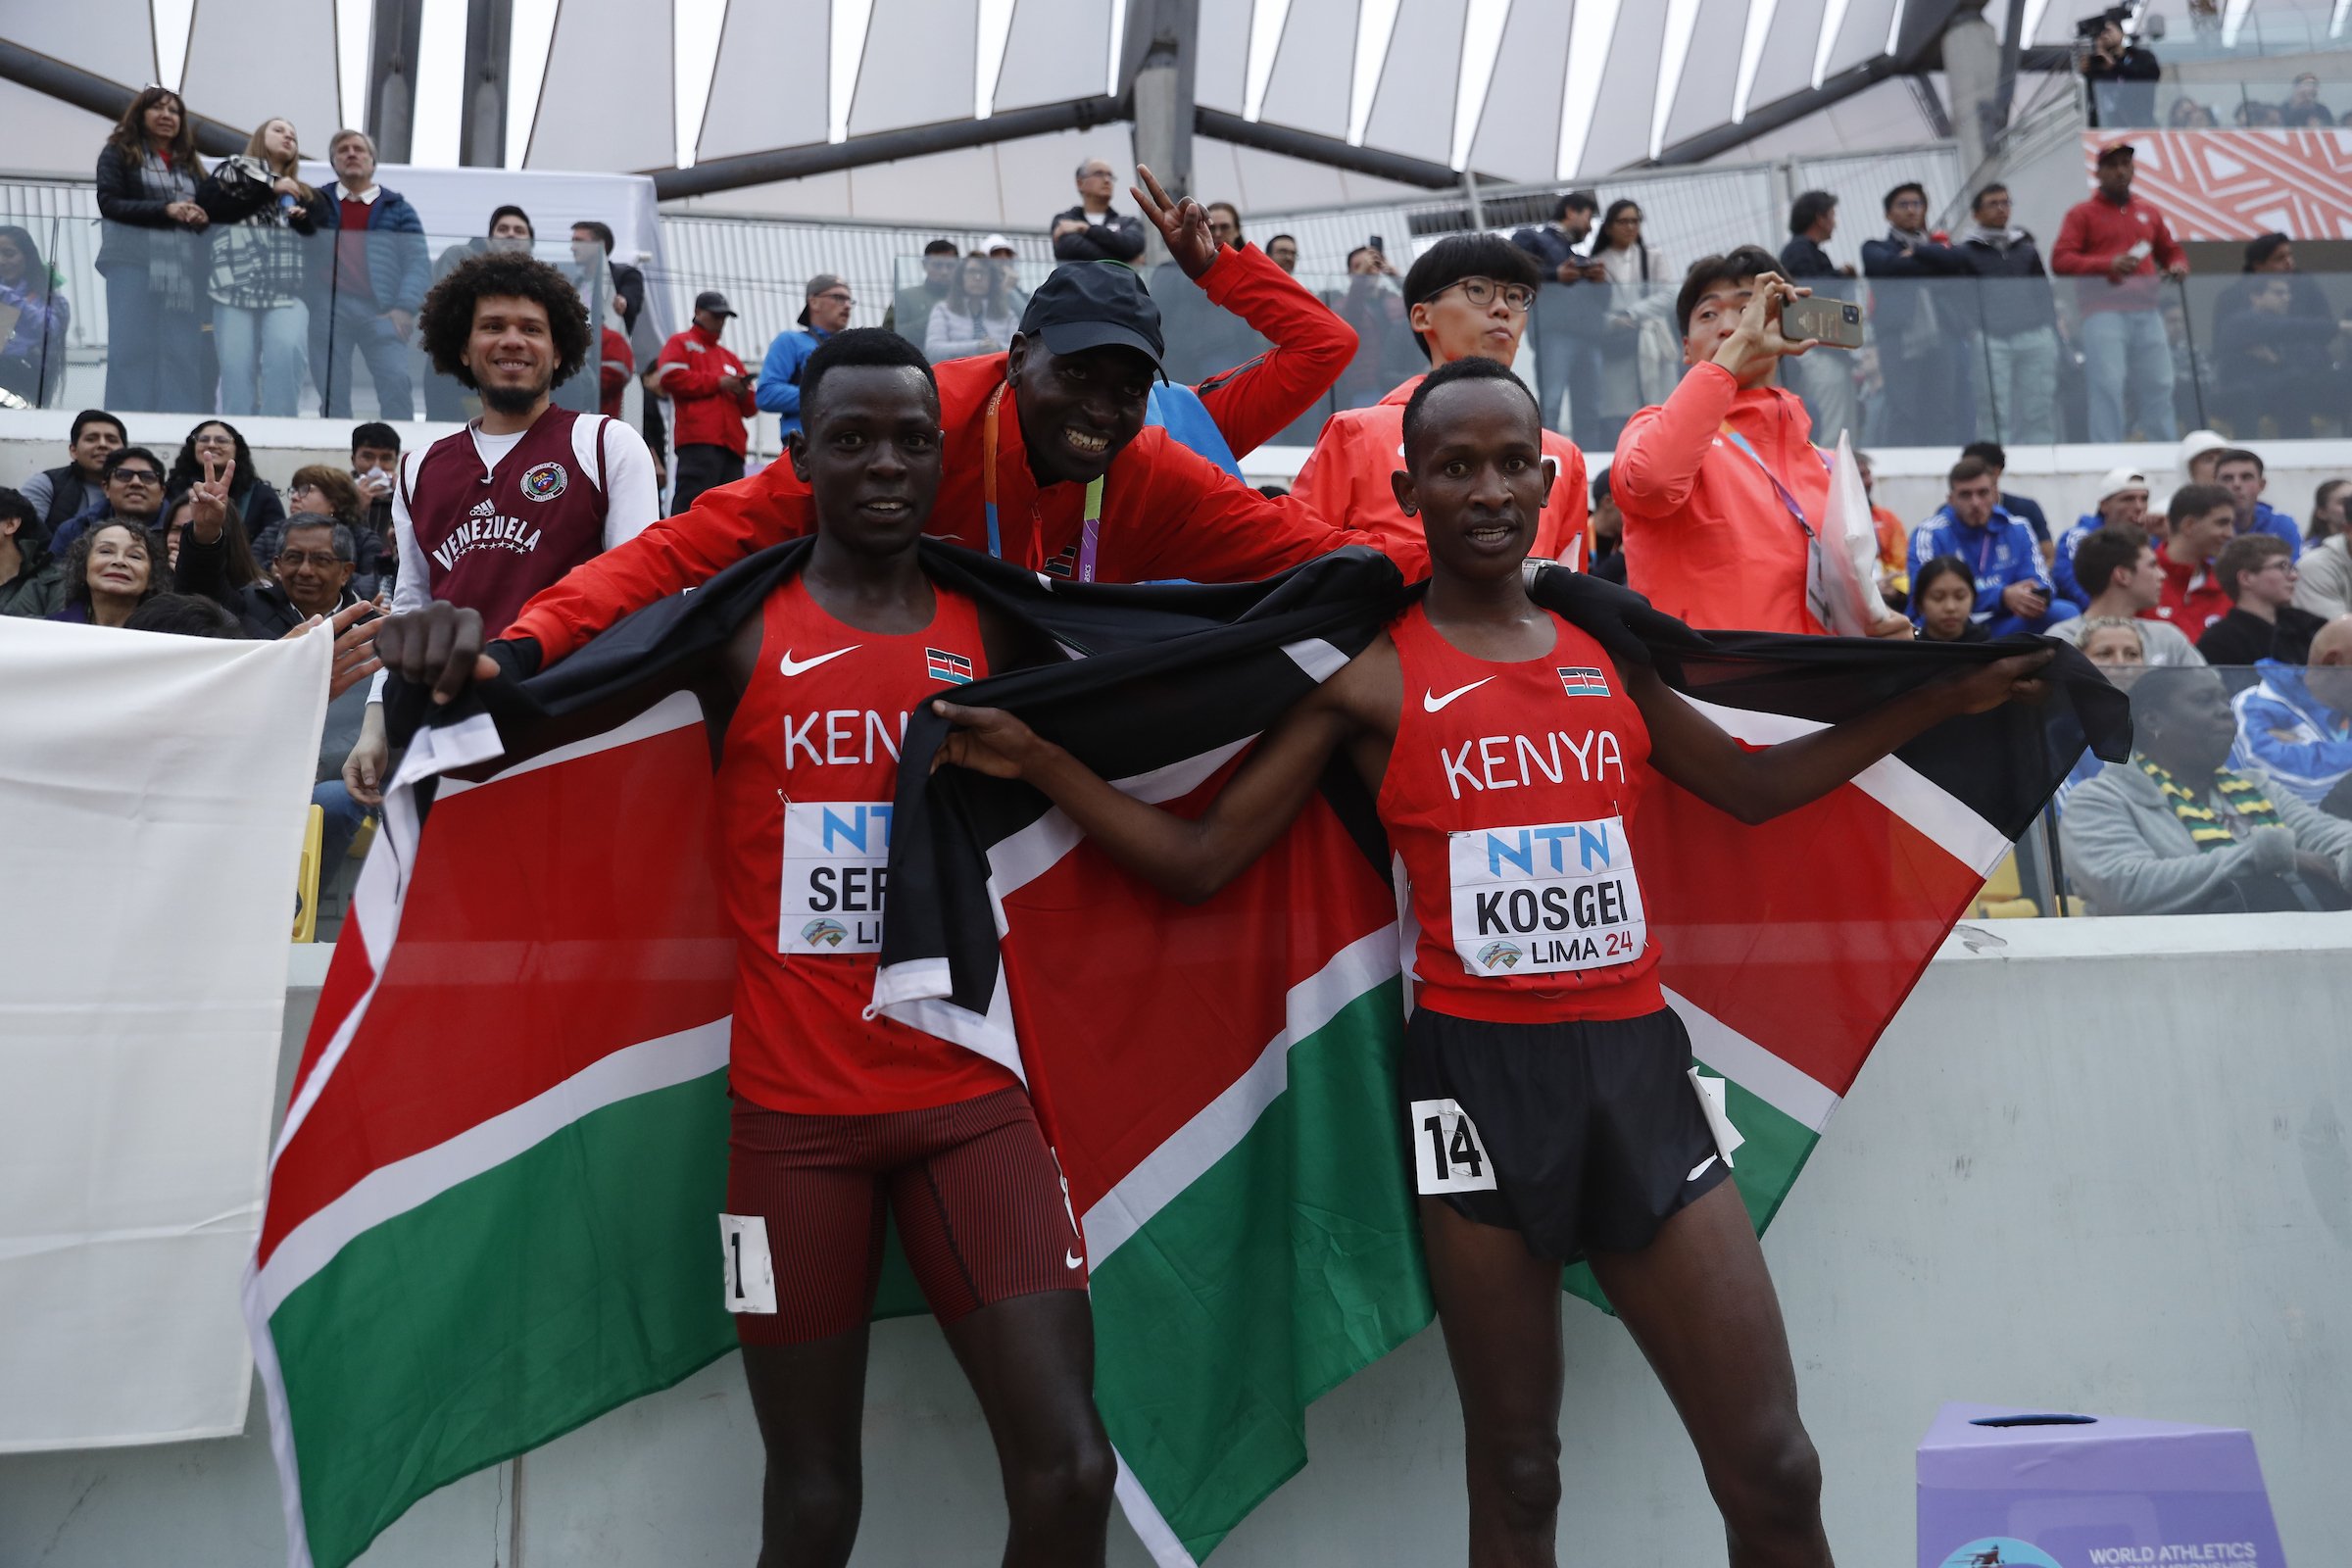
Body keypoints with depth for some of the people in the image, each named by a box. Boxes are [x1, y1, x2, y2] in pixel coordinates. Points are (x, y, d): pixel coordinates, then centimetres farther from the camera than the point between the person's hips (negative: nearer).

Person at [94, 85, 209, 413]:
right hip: (135, 259, -4)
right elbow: (108, 203, -4)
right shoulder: (118, 153, 7)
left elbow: (204, 209, 22)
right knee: (134, 344, -8)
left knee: (182, 348, -3)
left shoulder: (188, 162, 22)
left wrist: (201, 217, -3)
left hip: (182, 263, 4)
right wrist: (165, 210, -15)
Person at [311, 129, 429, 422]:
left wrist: (405, 307, -10)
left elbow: (418, 262, 4)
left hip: (380, 311, -2)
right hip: (328, 310, 2)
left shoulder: (397, 208, 14)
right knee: (332, 392, 2)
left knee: (396, 383, -17)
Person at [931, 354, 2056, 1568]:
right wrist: (1037, 761, -6)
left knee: (1773, 1470, 5)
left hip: (1635, 1063, 3)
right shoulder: (1368, 676, 0)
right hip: (1477, 1072, -3)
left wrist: (1944, 697, 21)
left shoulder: (1607, 649, 11)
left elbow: (1750, 787, 23)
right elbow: (1196, 860, 2)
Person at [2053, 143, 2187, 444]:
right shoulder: (2082, 214, 5)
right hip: (2104, 313, -5)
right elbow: (2060, 260, -6)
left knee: (2158, 386, 4)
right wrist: (2107, 264, -18)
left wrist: (2178, 266, 5)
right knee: (2109, 386, -11)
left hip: (2147, 312, 5)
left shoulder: (2149, 213, 20)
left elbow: (2172, 250, 30)